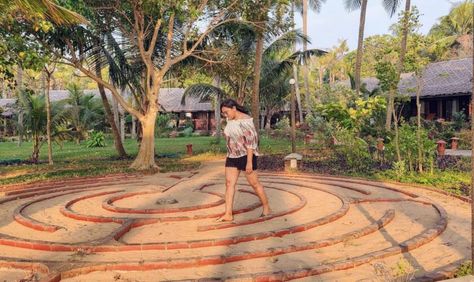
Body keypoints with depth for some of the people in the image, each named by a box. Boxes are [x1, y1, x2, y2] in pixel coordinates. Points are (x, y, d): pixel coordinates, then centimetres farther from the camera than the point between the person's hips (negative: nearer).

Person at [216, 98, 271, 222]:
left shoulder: (245, 121, -21)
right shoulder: (230, 120, 7)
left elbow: (251, 142, -23)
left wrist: (249, 162, -24)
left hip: (246, 156, -8)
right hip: (233, 157, 8)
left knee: (254, 184, 3)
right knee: (229, 183, 0)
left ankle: (266, 208, 23)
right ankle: (228, 214, 2)